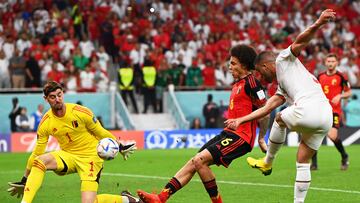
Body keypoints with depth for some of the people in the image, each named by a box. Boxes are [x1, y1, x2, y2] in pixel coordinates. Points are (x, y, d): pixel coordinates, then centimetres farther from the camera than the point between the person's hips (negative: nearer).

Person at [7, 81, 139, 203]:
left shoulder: (81, 112, -16)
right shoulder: (45, 124, -8)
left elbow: (101, 133, 0)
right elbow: (36, 154, 0)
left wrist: (120, 147, 6)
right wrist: (24, 180, 3)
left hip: (90, 157, -3)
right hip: (68, 156, 3)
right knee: (39, 161, -27)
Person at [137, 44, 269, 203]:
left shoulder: (251, 83, -11)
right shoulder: (237, 84, 19)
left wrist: (261, 139, -4)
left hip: (240, 137, -9)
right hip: (228, 133, 9)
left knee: (199, 160, -20)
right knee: (194, 163, 0)